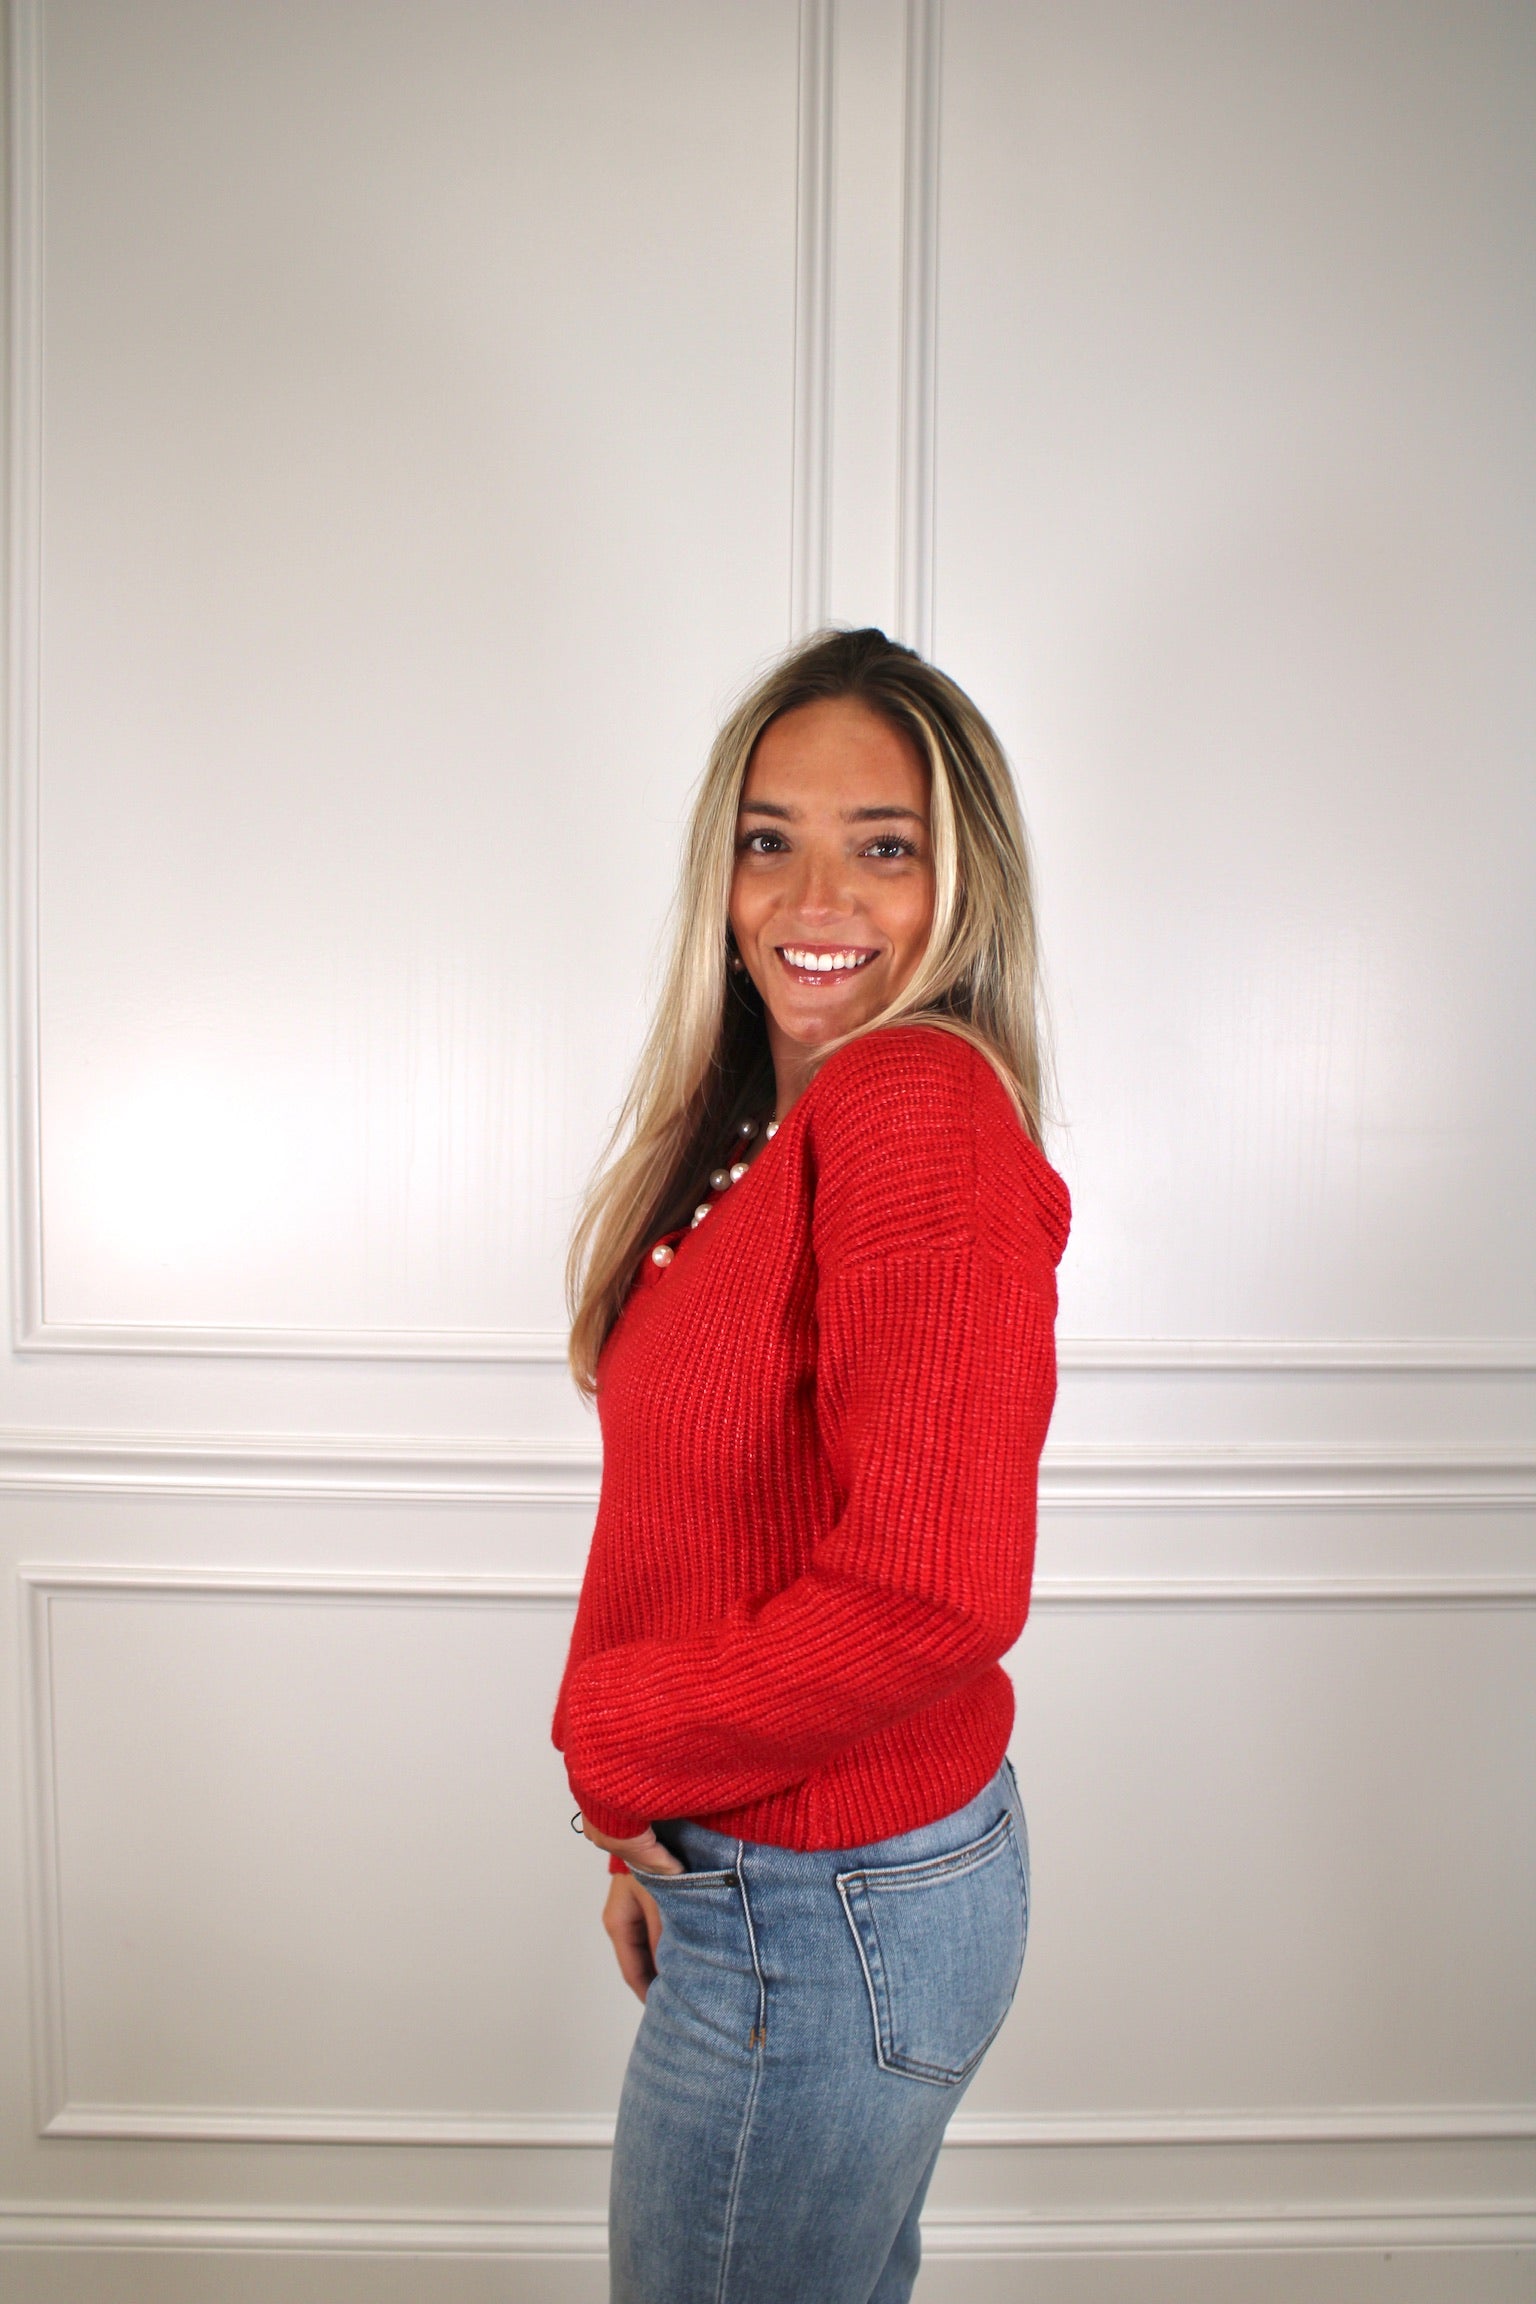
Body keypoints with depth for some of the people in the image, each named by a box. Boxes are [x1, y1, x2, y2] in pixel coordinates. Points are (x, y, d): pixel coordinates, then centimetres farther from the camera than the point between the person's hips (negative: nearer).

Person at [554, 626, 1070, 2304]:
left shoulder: (917, 1108, -22)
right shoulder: (776, 1115, 6)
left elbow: (931, 1593, -31)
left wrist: (615, 1753, -15)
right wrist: (656, 1834, 5)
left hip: (825, 1921, -8)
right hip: (771, 1874, 8)